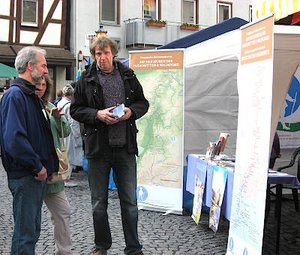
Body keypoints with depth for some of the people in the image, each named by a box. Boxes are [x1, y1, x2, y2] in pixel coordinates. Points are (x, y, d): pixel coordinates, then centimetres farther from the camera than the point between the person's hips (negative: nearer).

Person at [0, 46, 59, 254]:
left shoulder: (31, 95, 16)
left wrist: (46, 164, 12)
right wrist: (38, 166, -19)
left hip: (37, 174, 10)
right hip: (24, 176, -10)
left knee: (33, 230, 18)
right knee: (25, 232, -1)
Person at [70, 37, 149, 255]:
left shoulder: (128, 76, 6)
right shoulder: (86, 79, 1)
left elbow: (143, 102, 12)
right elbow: (76, 109, 2)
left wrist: (131, 111, -8)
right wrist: (97, 114, -15)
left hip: (125, 147, 1)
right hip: (98, 147, -1)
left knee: (130, 201, 8)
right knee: (99, 202, 11)